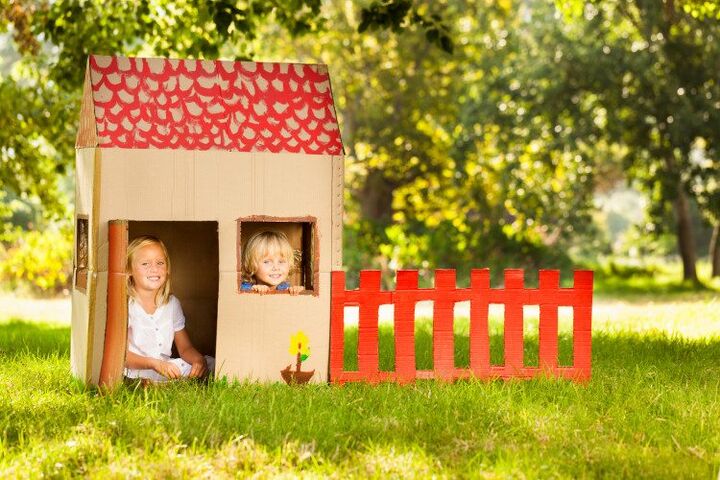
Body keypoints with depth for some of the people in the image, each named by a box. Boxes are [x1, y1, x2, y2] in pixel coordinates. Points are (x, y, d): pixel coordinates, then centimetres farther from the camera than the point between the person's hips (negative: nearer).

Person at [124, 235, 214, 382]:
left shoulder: (172, 303, 13)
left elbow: (185, 348, 15)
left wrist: (198, 359, -10)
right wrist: (154, 363, -31)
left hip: (167, 367, 6)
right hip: (136, 372, -6)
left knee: (211, 363, -10)